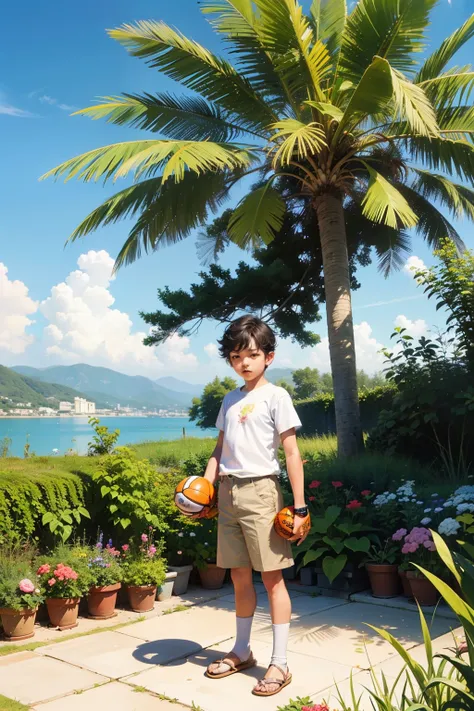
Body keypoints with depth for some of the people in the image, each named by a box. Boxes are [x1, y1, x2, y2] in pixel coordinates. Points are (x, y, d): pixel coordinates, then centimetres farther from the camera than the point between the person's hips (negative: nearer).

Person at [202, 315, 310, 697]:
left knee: (272, 576, 1)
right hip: (229, 492, 6)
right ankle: (242, 651, 30)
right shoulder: (230, 400, 13)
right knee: (239, 576, 14)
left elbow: (292, 453, -7)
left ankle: (280, 663, 11)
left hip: (259, 491, -6)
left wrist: (299, 506, -11)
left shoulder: (275, 396, -4)